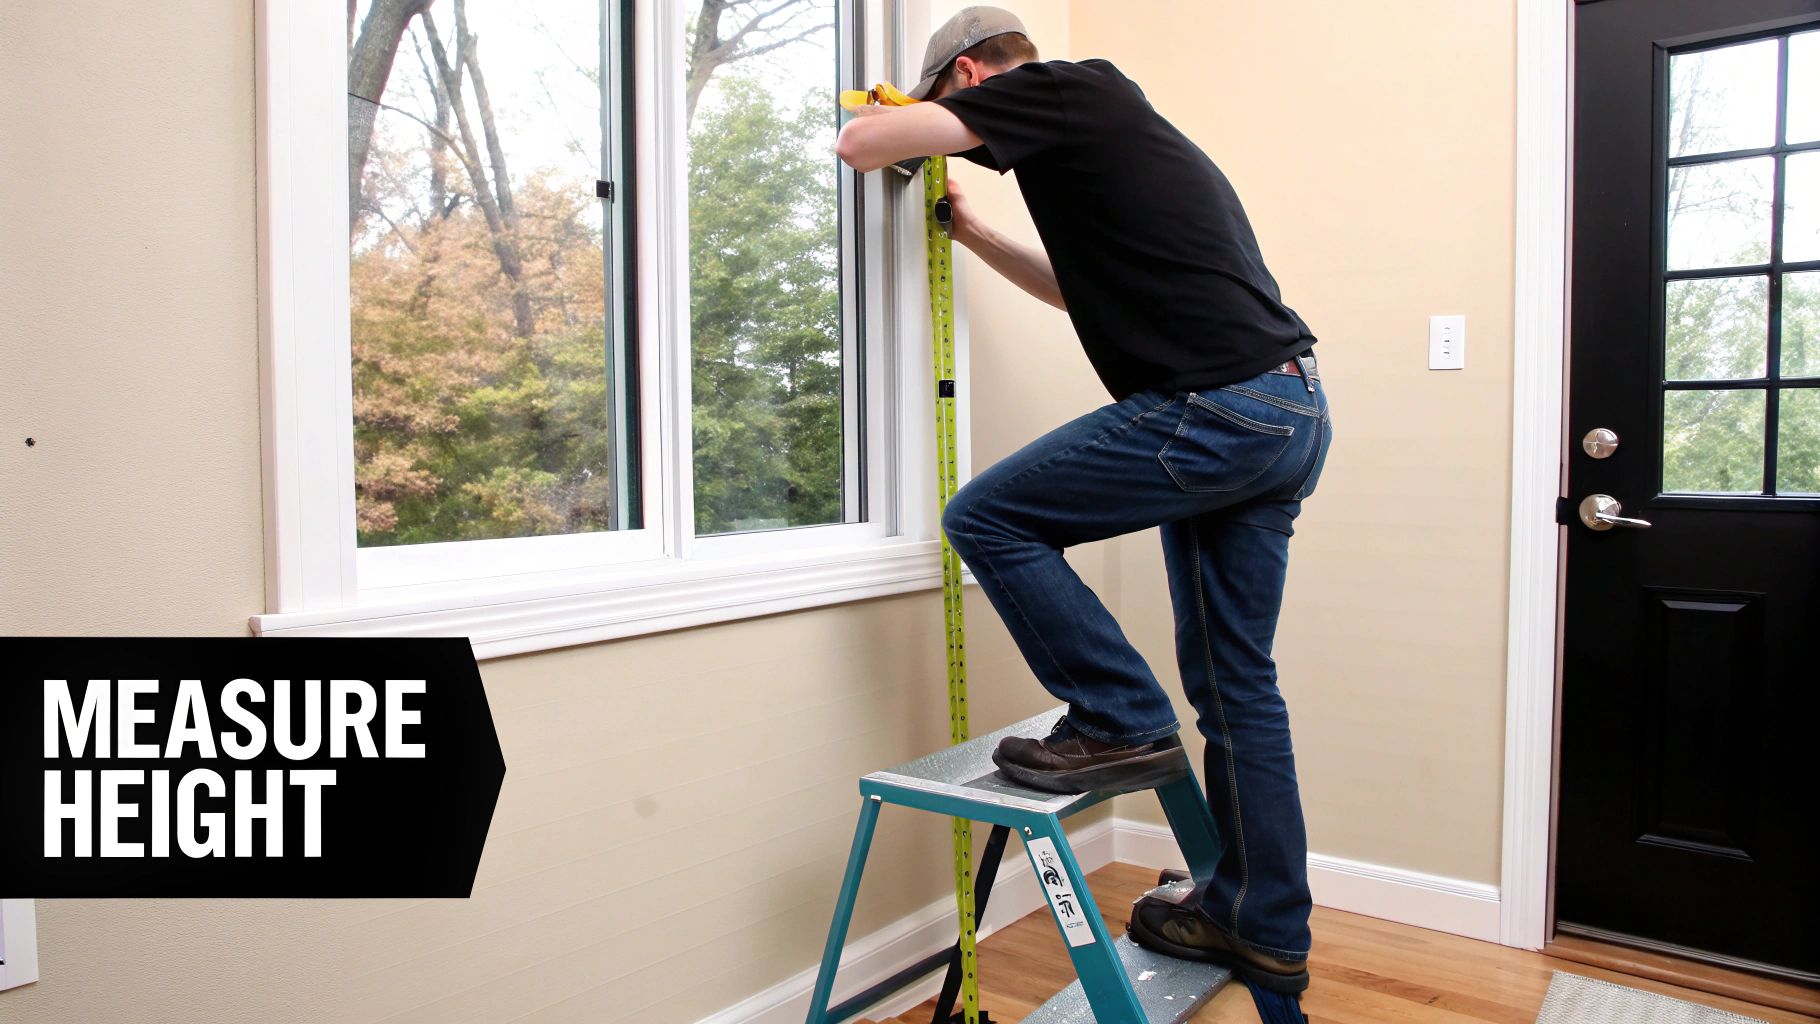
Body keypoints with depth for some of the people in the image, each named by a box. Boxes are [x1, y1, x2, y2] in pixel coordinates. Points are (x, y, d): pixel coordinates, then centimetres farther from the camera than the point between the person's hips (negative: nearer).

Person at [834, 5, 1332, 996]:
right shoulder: (1105, 125, 27)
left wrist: (899, 119, 19)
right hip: (1292, 414, 10)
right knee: (1236, 681, 13)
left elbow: (860, 142, -5)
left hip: (1214, 410, -10)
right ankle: (1263, 926, 23)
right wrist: (970, 231, 38)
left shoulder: (1068, 88, -1)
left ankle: (1122, 723, 3)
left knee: (987, 517, -2)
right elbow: (1084, 286, 39)